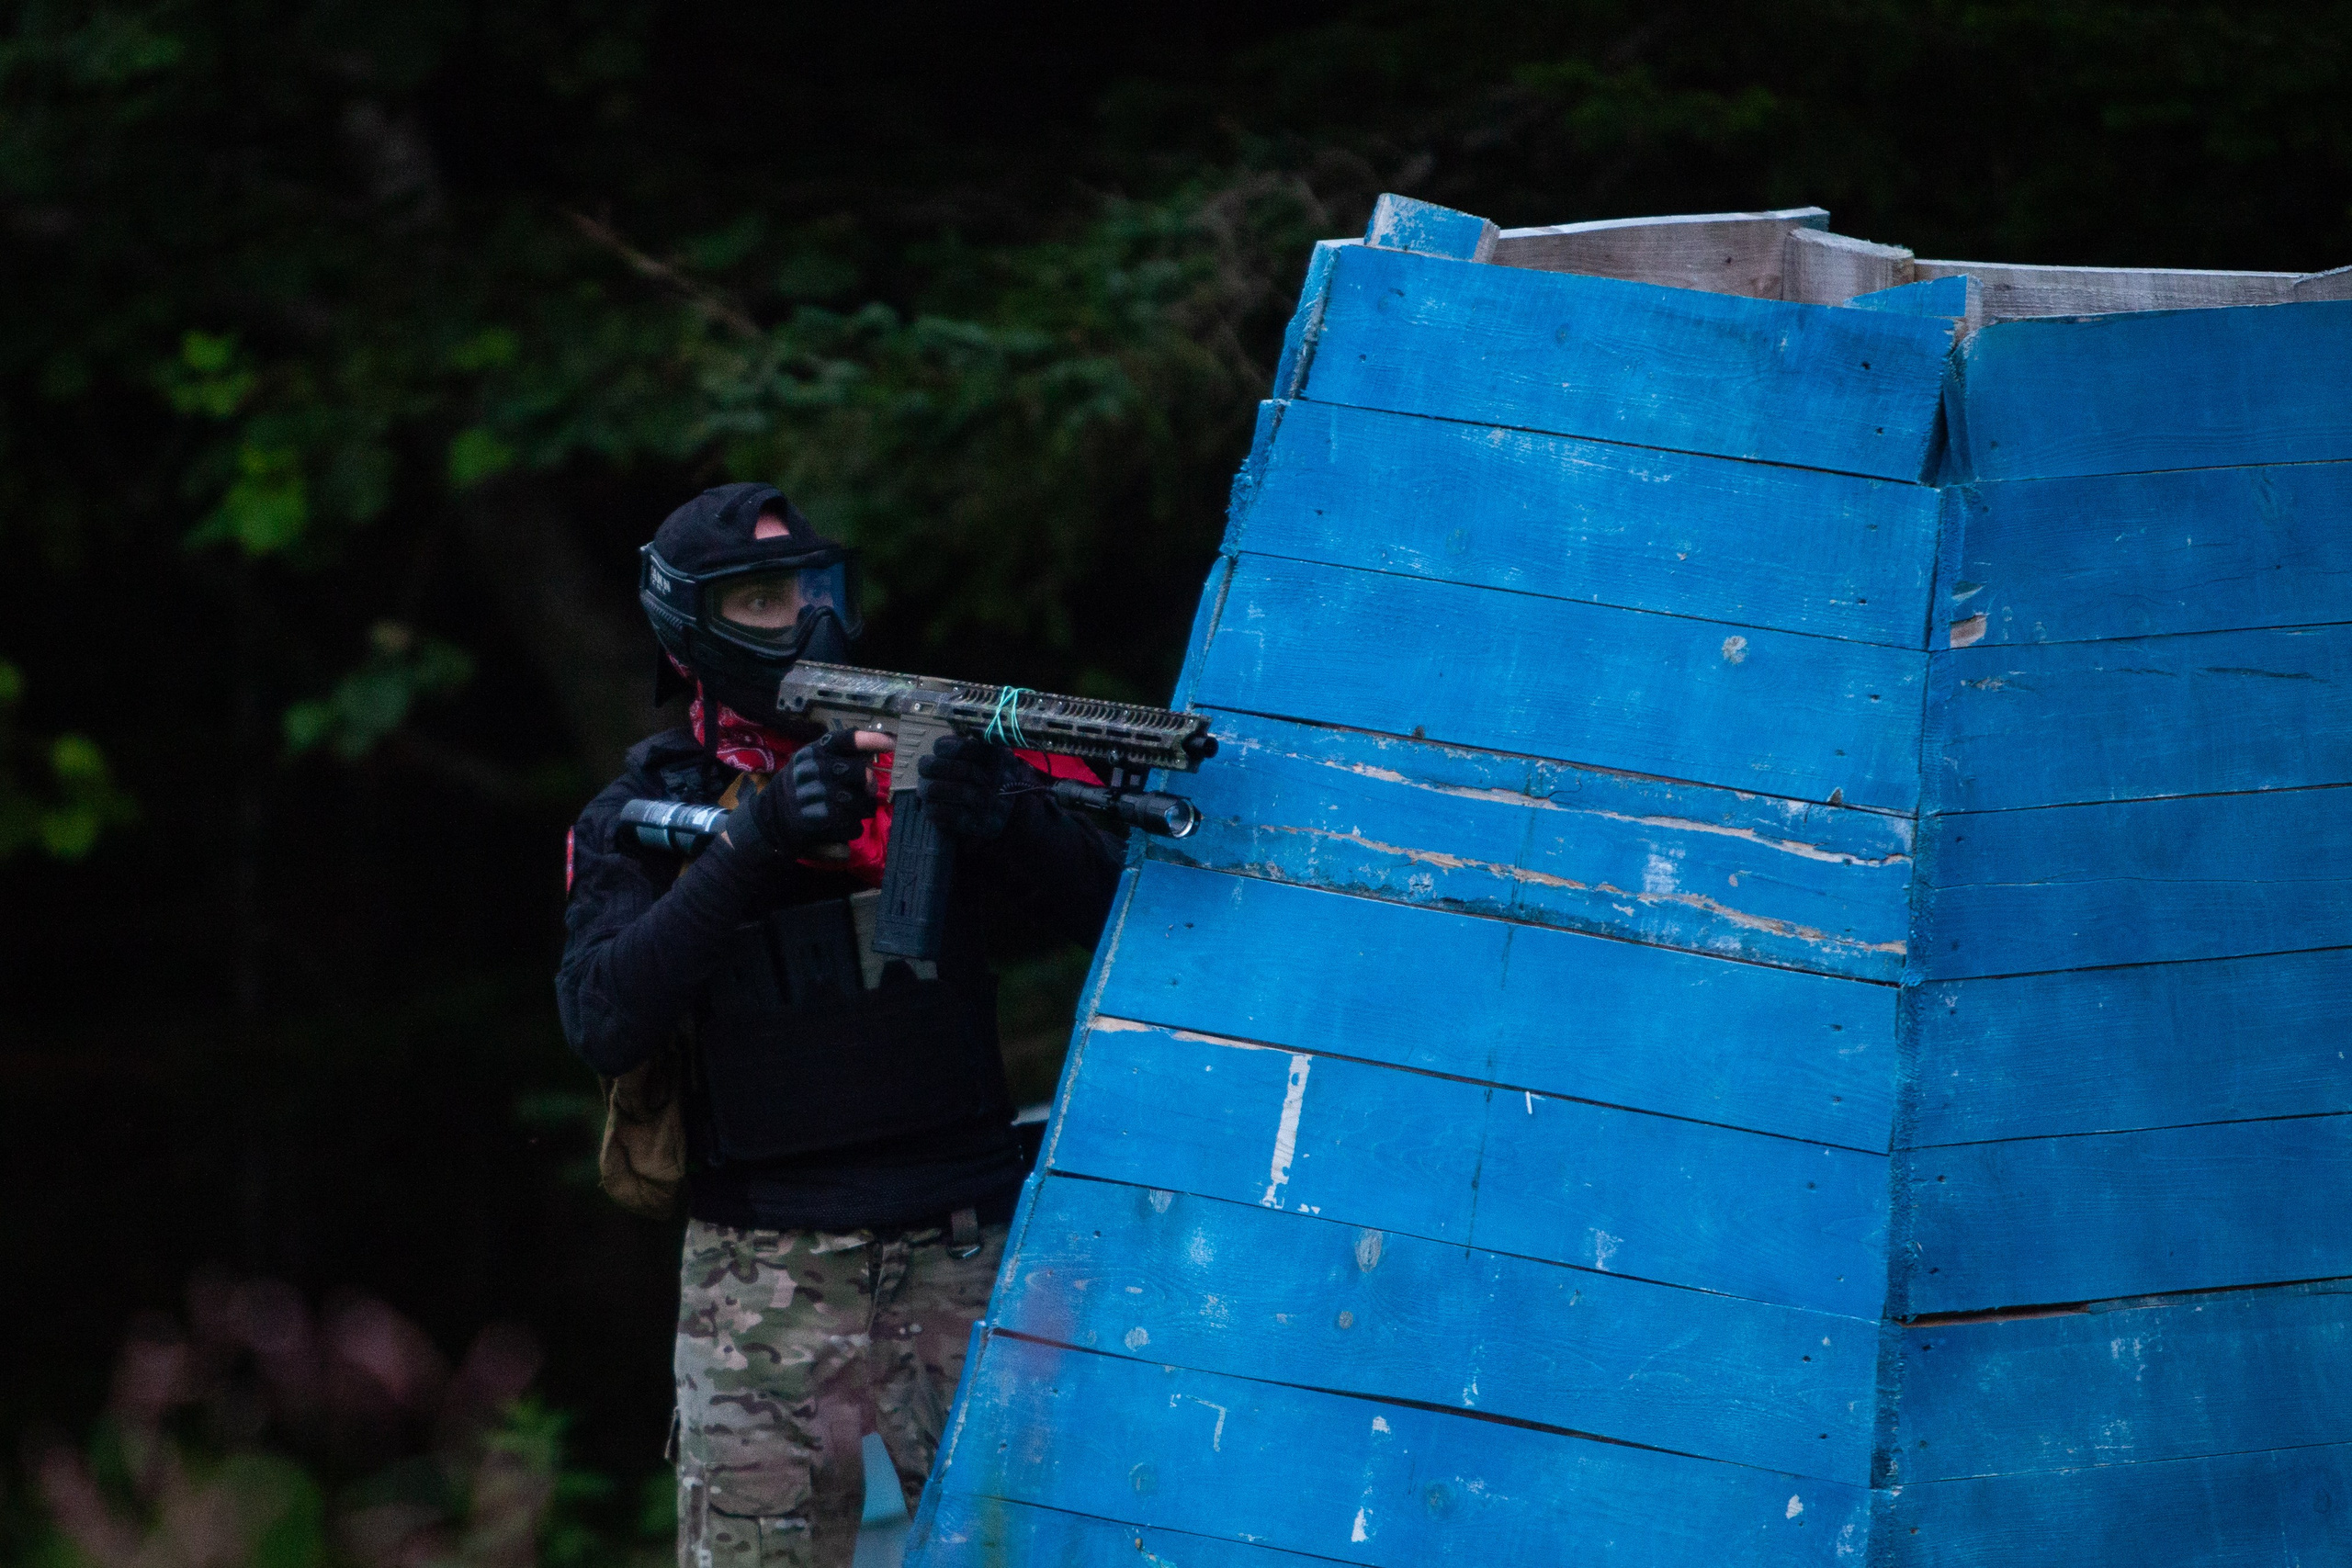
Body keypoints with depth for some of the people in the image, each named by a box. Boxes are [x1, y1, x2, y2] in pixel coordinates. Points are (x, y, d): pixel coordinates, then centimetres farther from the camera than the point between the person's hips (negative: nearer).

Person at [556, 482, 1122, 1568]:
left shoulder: (925, 751, 7)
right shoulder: (645, 816, 6)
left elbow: (1120, 917, 0)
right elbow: (605, 1026, -11)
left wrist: (1010, 819, -20)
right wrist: (752, 845, -19)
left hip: (963, 1256, 1)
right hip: (764, 1276, -1)